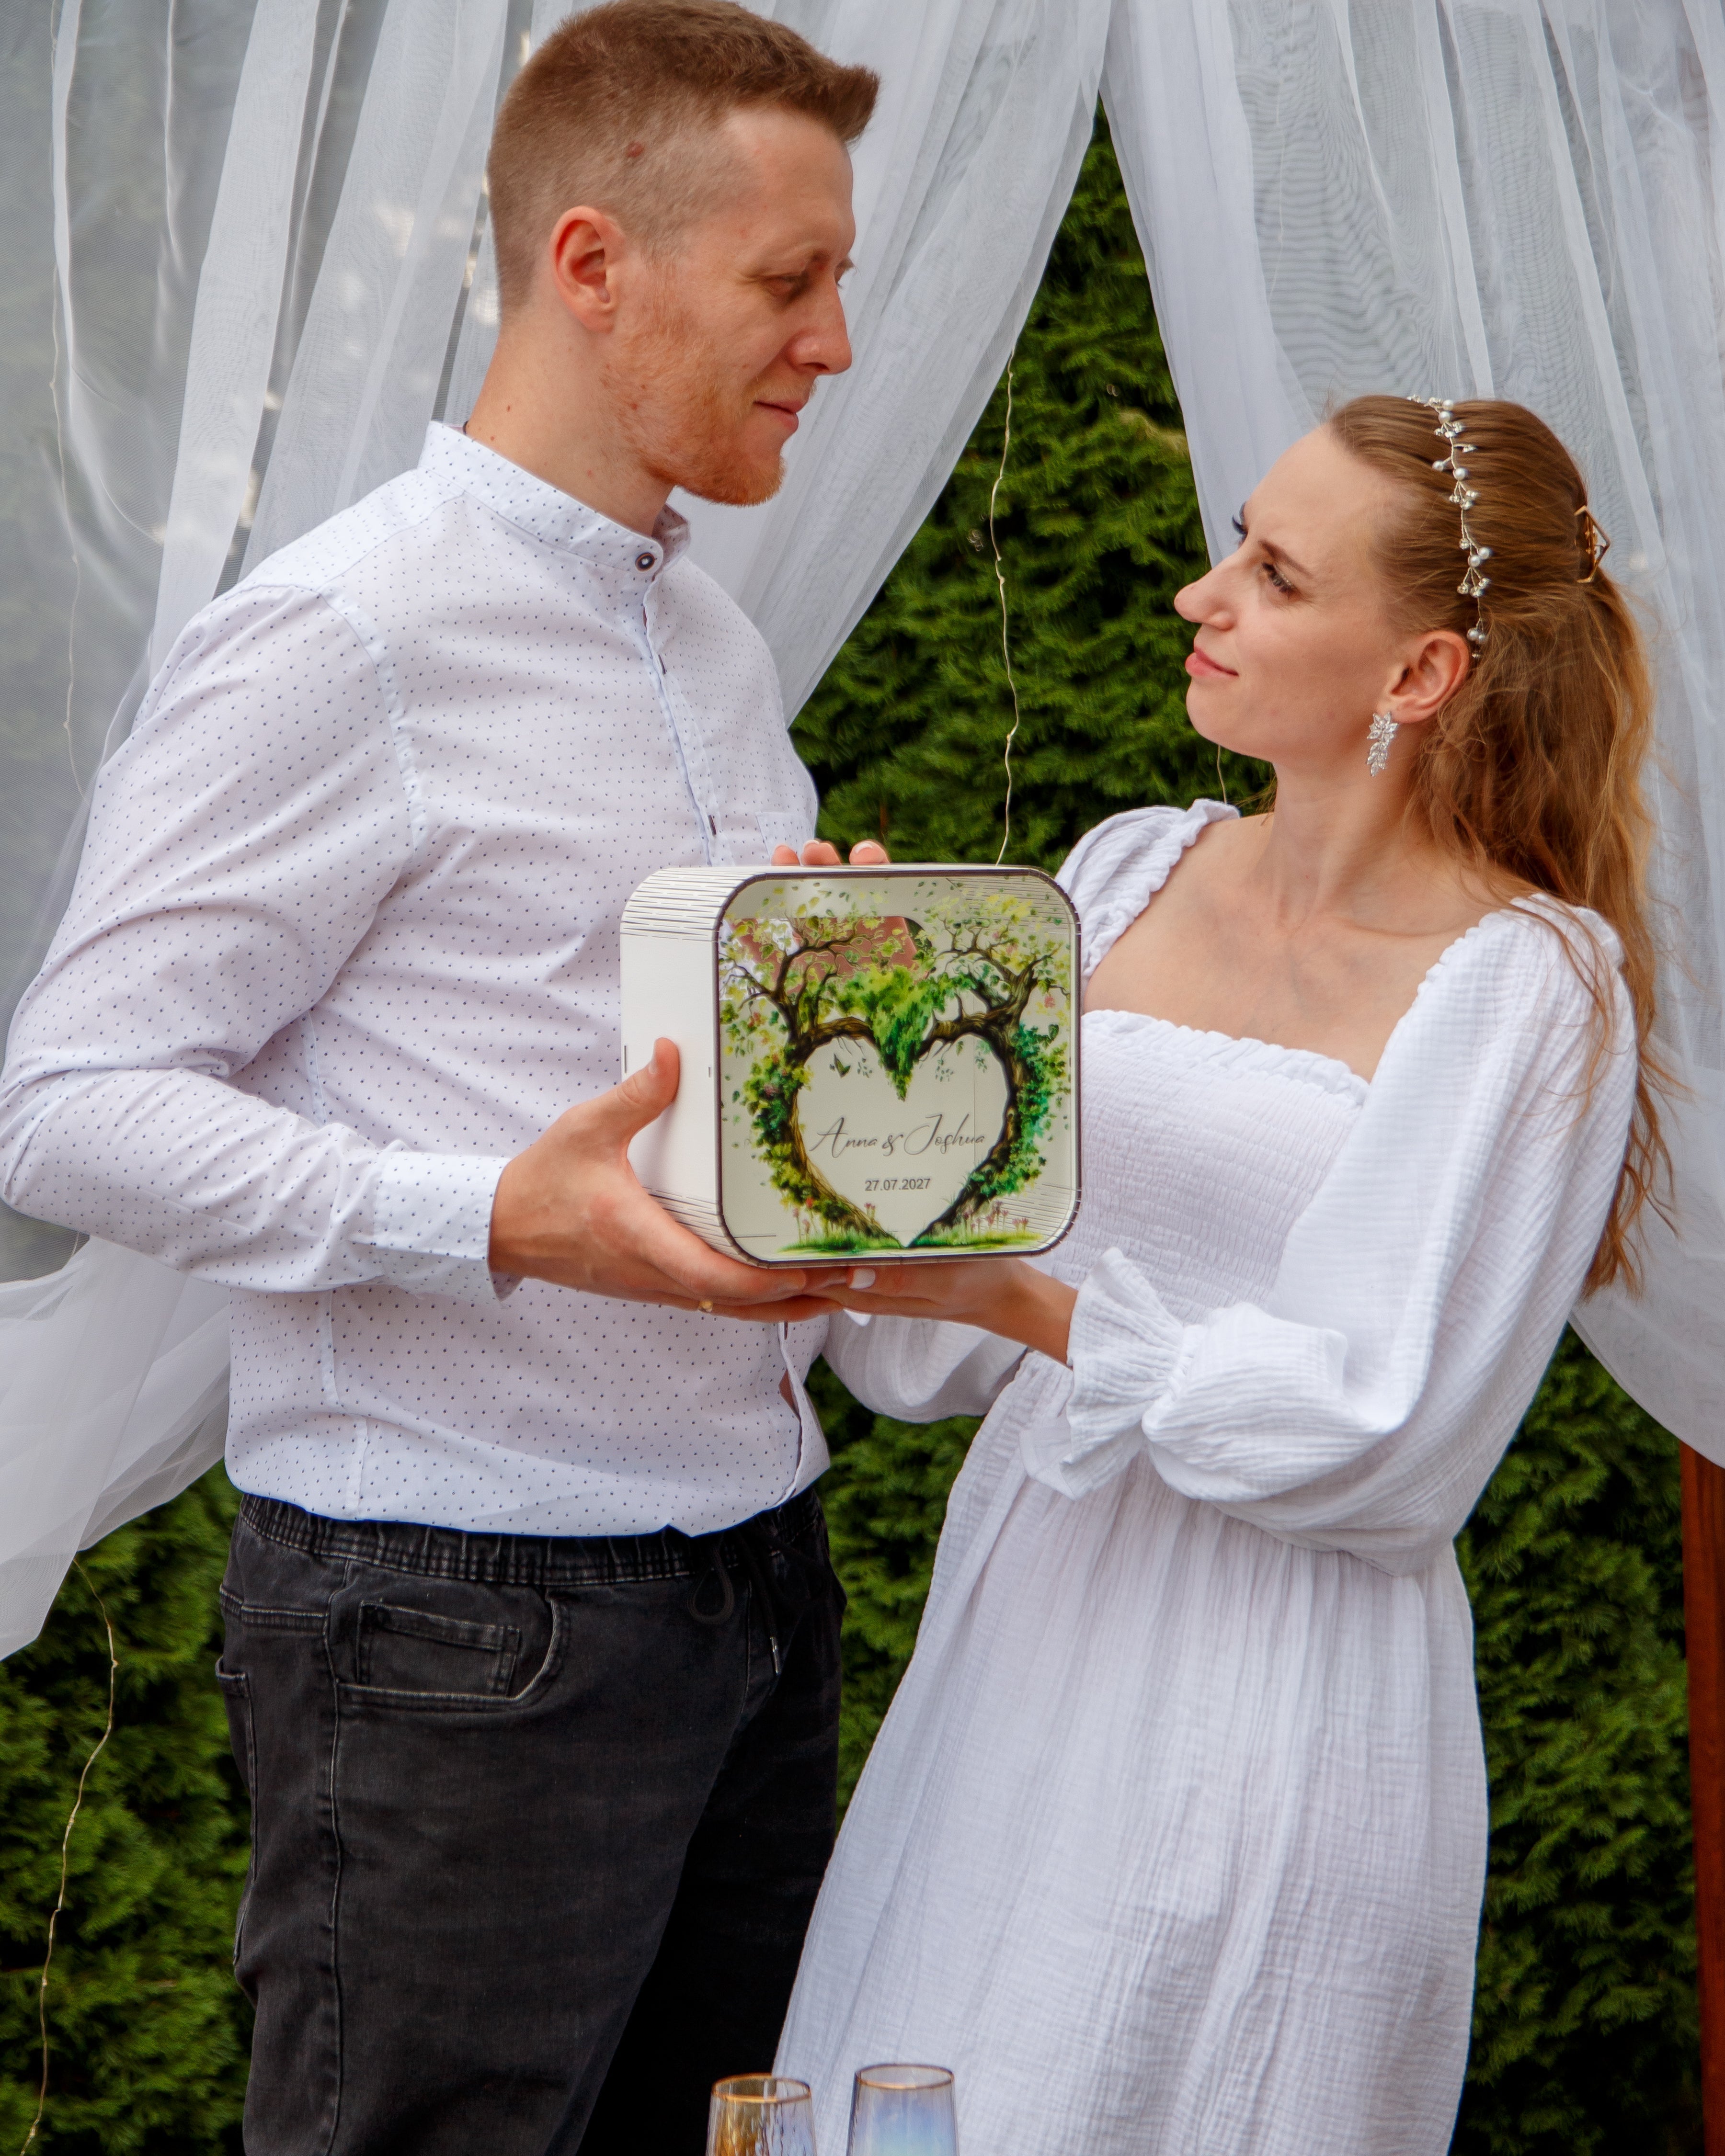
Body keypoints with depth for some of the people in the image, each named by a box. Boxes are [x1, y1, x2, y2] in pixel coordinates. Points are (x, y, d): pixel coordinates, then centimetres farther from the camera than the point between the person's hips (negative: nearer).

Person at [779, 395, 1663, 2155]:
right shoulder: (1131, 870, 8)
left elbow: (1384, 1442, -13)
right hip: (1014, 1650, 6)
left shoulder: (1527, 985, -9)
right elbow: (935, 1362, 8)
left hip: (1274, 1721, -6)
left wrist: (1048, 1314, -21)